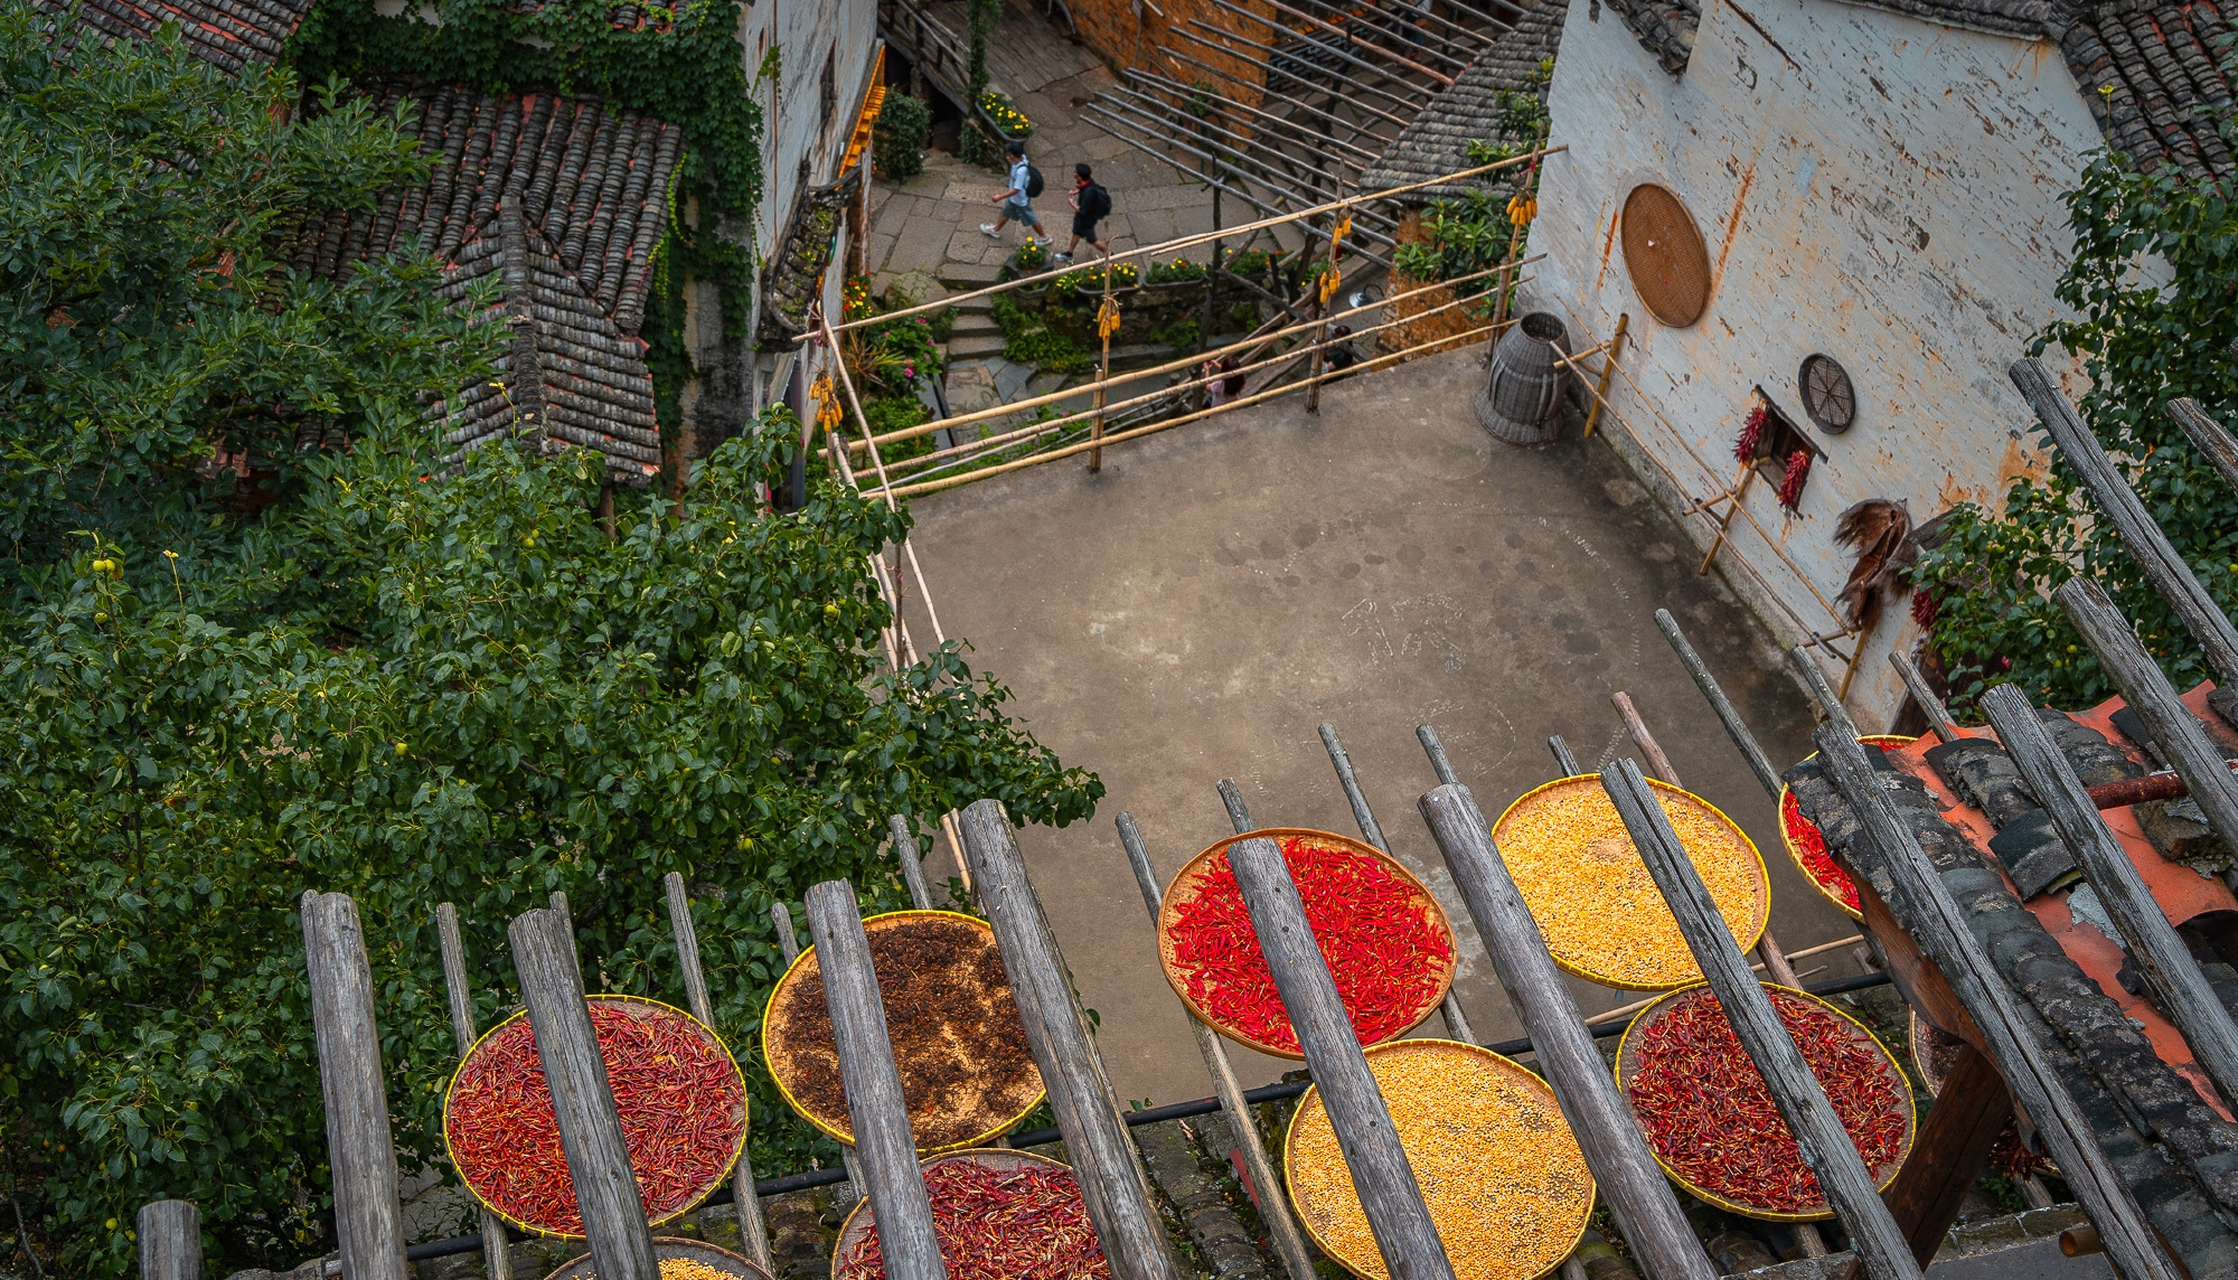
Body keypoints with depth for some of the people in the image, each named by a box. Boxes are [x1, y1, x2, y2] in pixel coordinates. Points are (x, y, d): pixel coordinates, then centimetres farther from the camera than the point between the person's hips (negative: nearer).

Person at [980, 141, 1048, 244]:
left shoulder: (1021, 171, -42)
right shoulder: (1022, 158, -18)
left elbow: (1016, 190, -35)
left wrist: (1000, 197, -28)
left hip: (1021, 200, -8)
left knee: (1031, 219, 14)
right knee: (1006, 213, 29)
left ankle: (1044, 238, 35)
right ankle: (996, 230, 51)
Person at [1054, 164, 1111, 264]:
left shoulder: (1088, 193, -43)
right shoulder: (1089, 180, -19)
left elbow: (1082, 211, -32)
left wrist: (1072, 203, -18)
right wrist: (1077, 191, -7)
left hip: (1087, 219, -9)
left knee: (1092, 240, 15)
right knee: (1076, 232, 28)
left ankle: (1109, 254, 37)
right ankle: (1068, 254, 50)